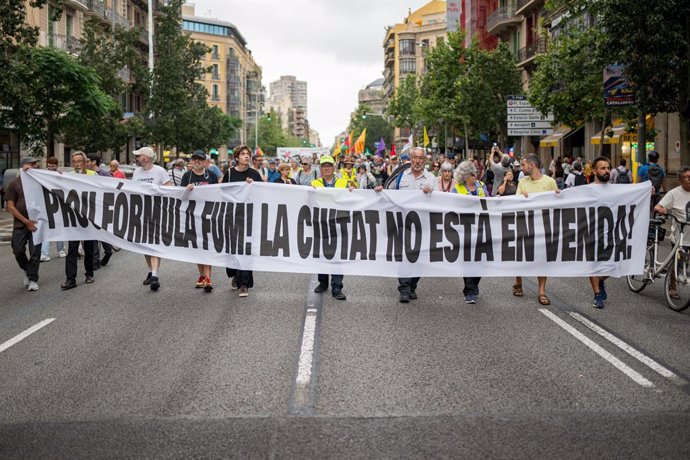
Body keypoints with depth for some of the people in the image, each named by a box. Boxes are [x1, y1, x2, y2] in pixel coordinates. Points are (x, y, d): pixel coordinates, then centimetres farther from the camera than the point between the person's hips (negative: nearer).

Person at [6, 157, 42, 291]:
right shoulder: (14, 184, 1)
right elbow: (10, 207, -2)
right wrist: (26, 221, -10)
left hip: (35, 223, 1)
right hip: (20, 224, -1)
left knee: (35, 252, -1)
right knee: (18, 250, -2)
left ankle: (32, 280, 9)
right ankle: (26, 270, 26)